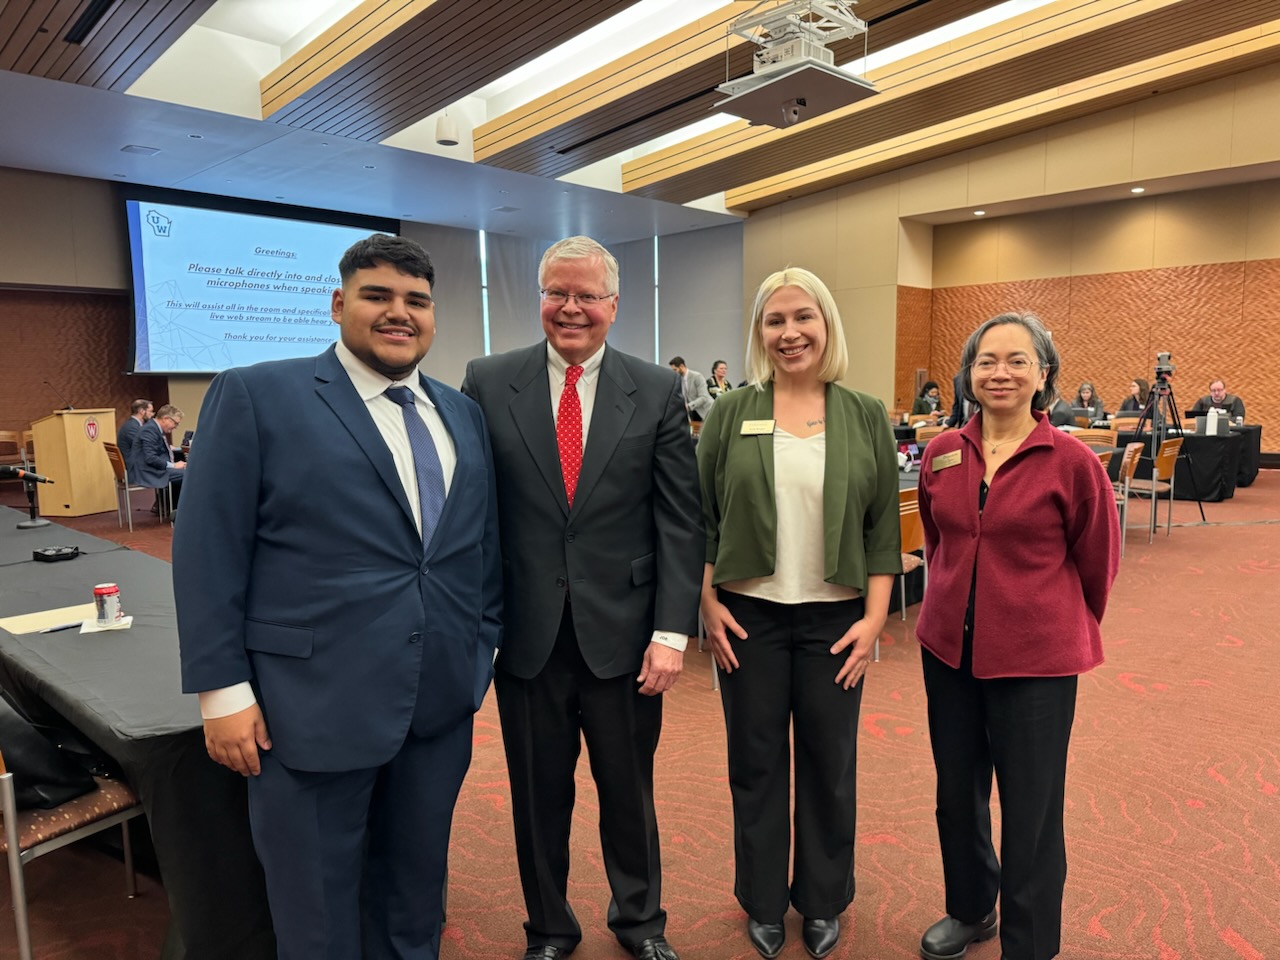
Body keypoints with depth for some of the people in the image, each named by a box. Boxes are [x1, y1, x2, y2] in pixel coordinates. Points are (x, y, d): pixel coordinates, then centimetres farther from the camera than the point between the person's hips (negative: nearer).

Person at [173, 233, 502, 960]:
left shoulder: (463, 413, 9)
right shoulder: (256, 395, -6)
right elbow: (208, 552, -8)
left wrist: (486, 644, 9)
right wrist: (223, 689, -10)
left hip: (442, 699, 5)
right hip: (314, 702, -4)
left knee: (416, 890, 21)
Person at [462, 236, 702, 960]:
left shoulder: (658, 392, -1)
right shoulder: (488, 383, 0)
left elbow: (680, 520, -3)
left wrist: (672, 630, -9)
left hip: (623, 632, 0)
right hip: (526, 631, 1)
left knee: (629, 789, 17)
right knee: (538, 793, 16)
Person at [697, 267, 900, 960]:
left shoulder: (866, 417, 0)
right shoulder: (731, 414, -1)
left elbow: (883, 528, 1)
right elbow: (701, 518, 1)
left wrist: (874, 619, -5)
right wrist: (708, 604, -5)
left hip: (835, 618, 1)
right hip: (748, 616, 0)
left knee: (830, 762, 13)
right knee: (756, 762, 12)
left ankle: (823, 901, 36)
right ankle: (763, 902, 34)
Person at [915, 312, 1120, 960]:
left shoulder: (1071, 461, -12)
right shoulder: (941, 454, -1)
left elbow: (1098, 561, 2)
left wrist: (1062, 626, 11)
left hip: (1036, 657, -4)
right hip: (948, 647, 4)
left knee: (1031, 814, 8)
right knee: (957, 794, 19)